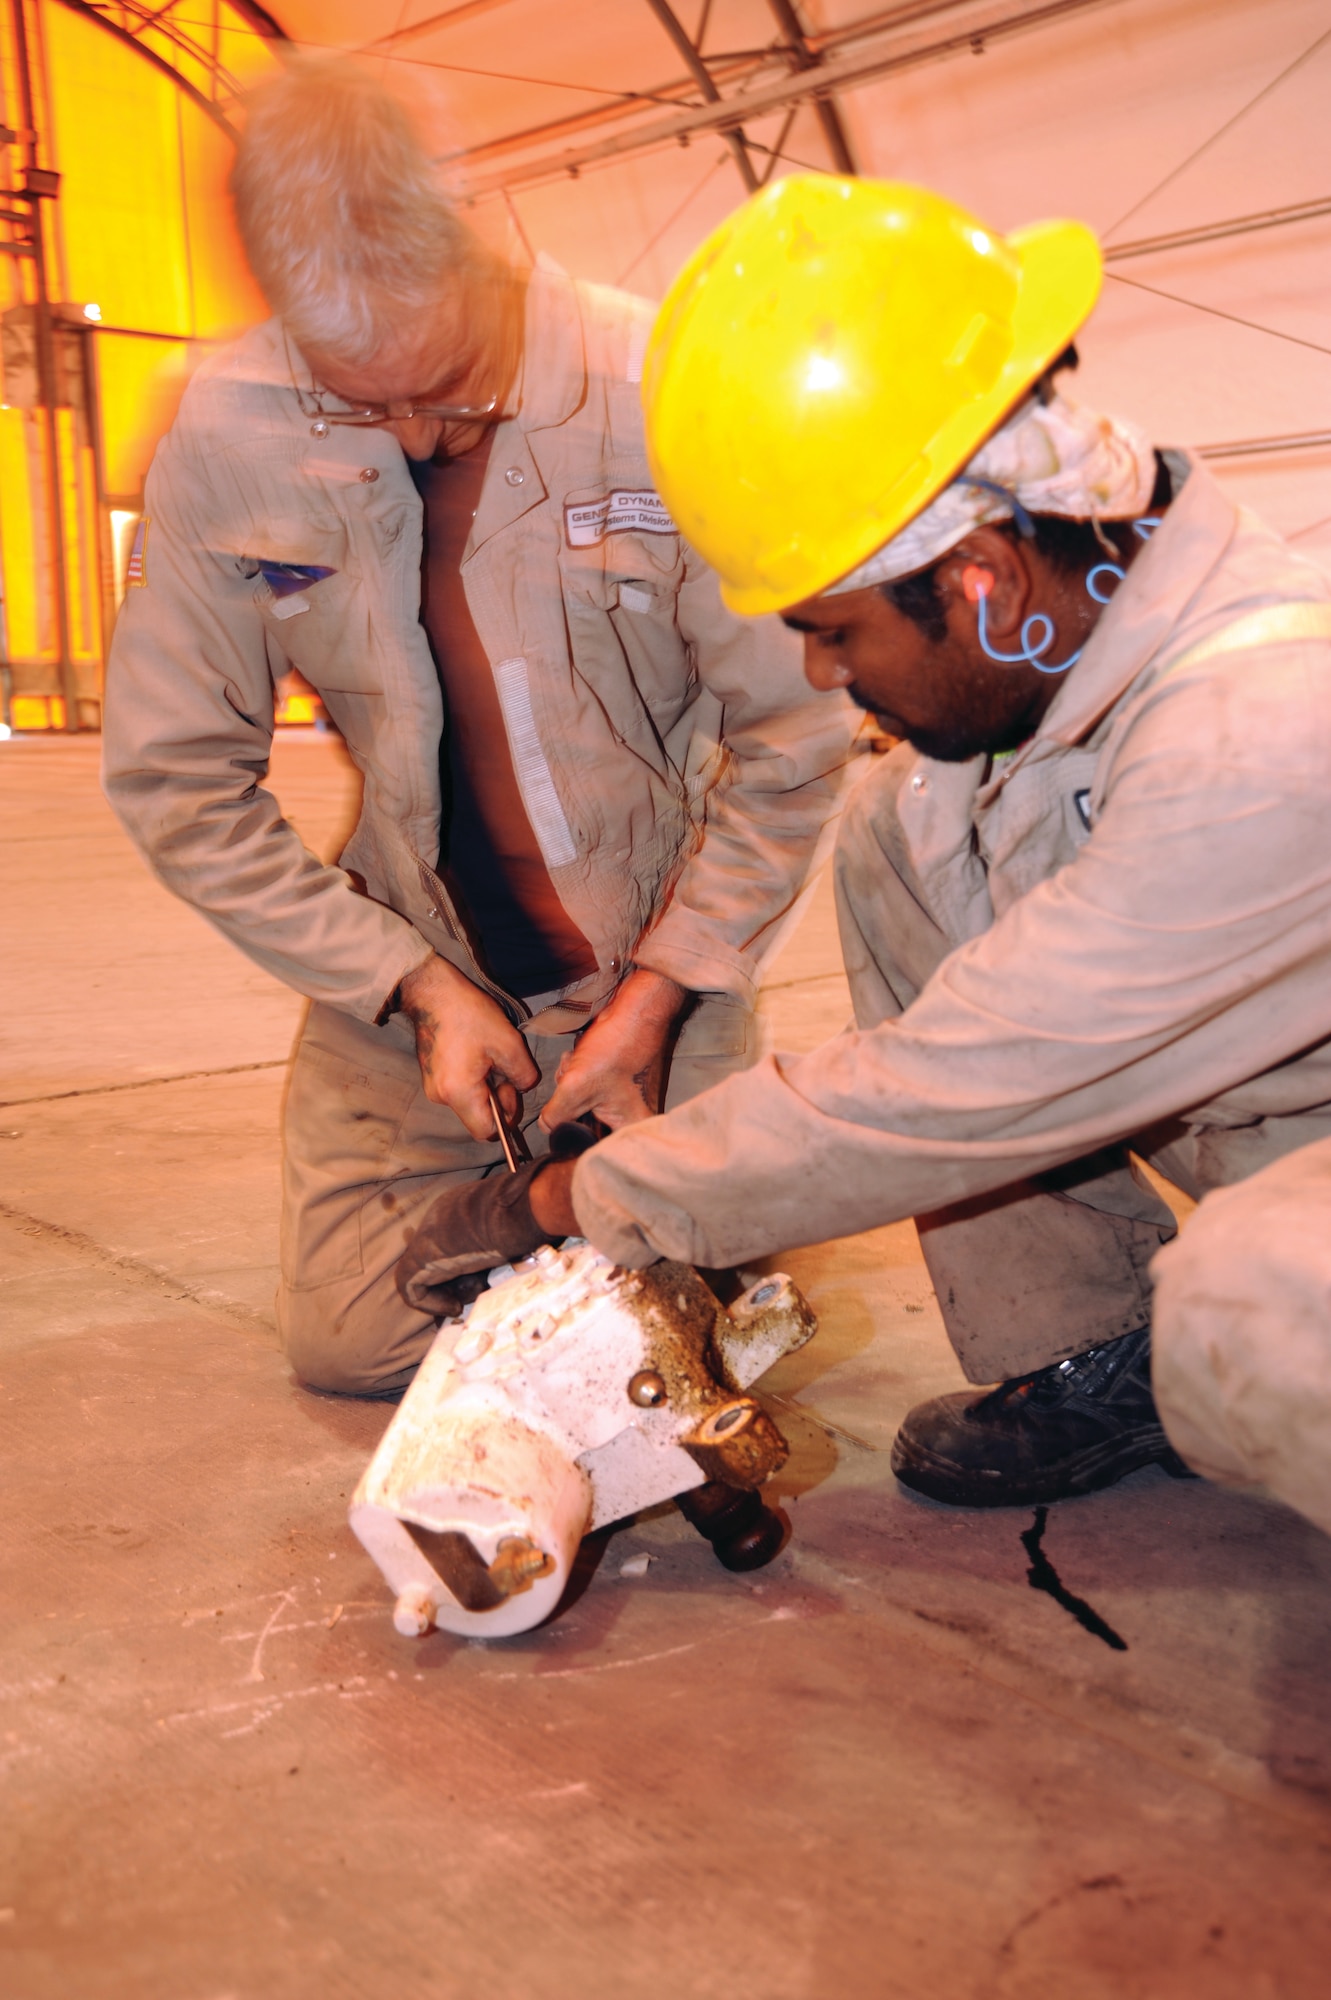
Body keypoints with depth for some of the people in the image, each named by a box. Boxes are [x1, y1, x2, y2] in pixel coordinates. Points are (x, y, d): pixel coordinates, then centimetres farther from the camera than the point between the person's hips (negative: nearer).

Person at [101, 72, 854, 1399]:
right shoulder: (225, 436, -14)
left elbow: (792, 742, -12)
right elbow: (176, 781, -7)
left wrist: (655, 993, -13)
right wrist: (415, 986, -12)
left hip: (654, 955, -1)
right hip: (406, 964, 2)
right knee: (347, 1341, 2)